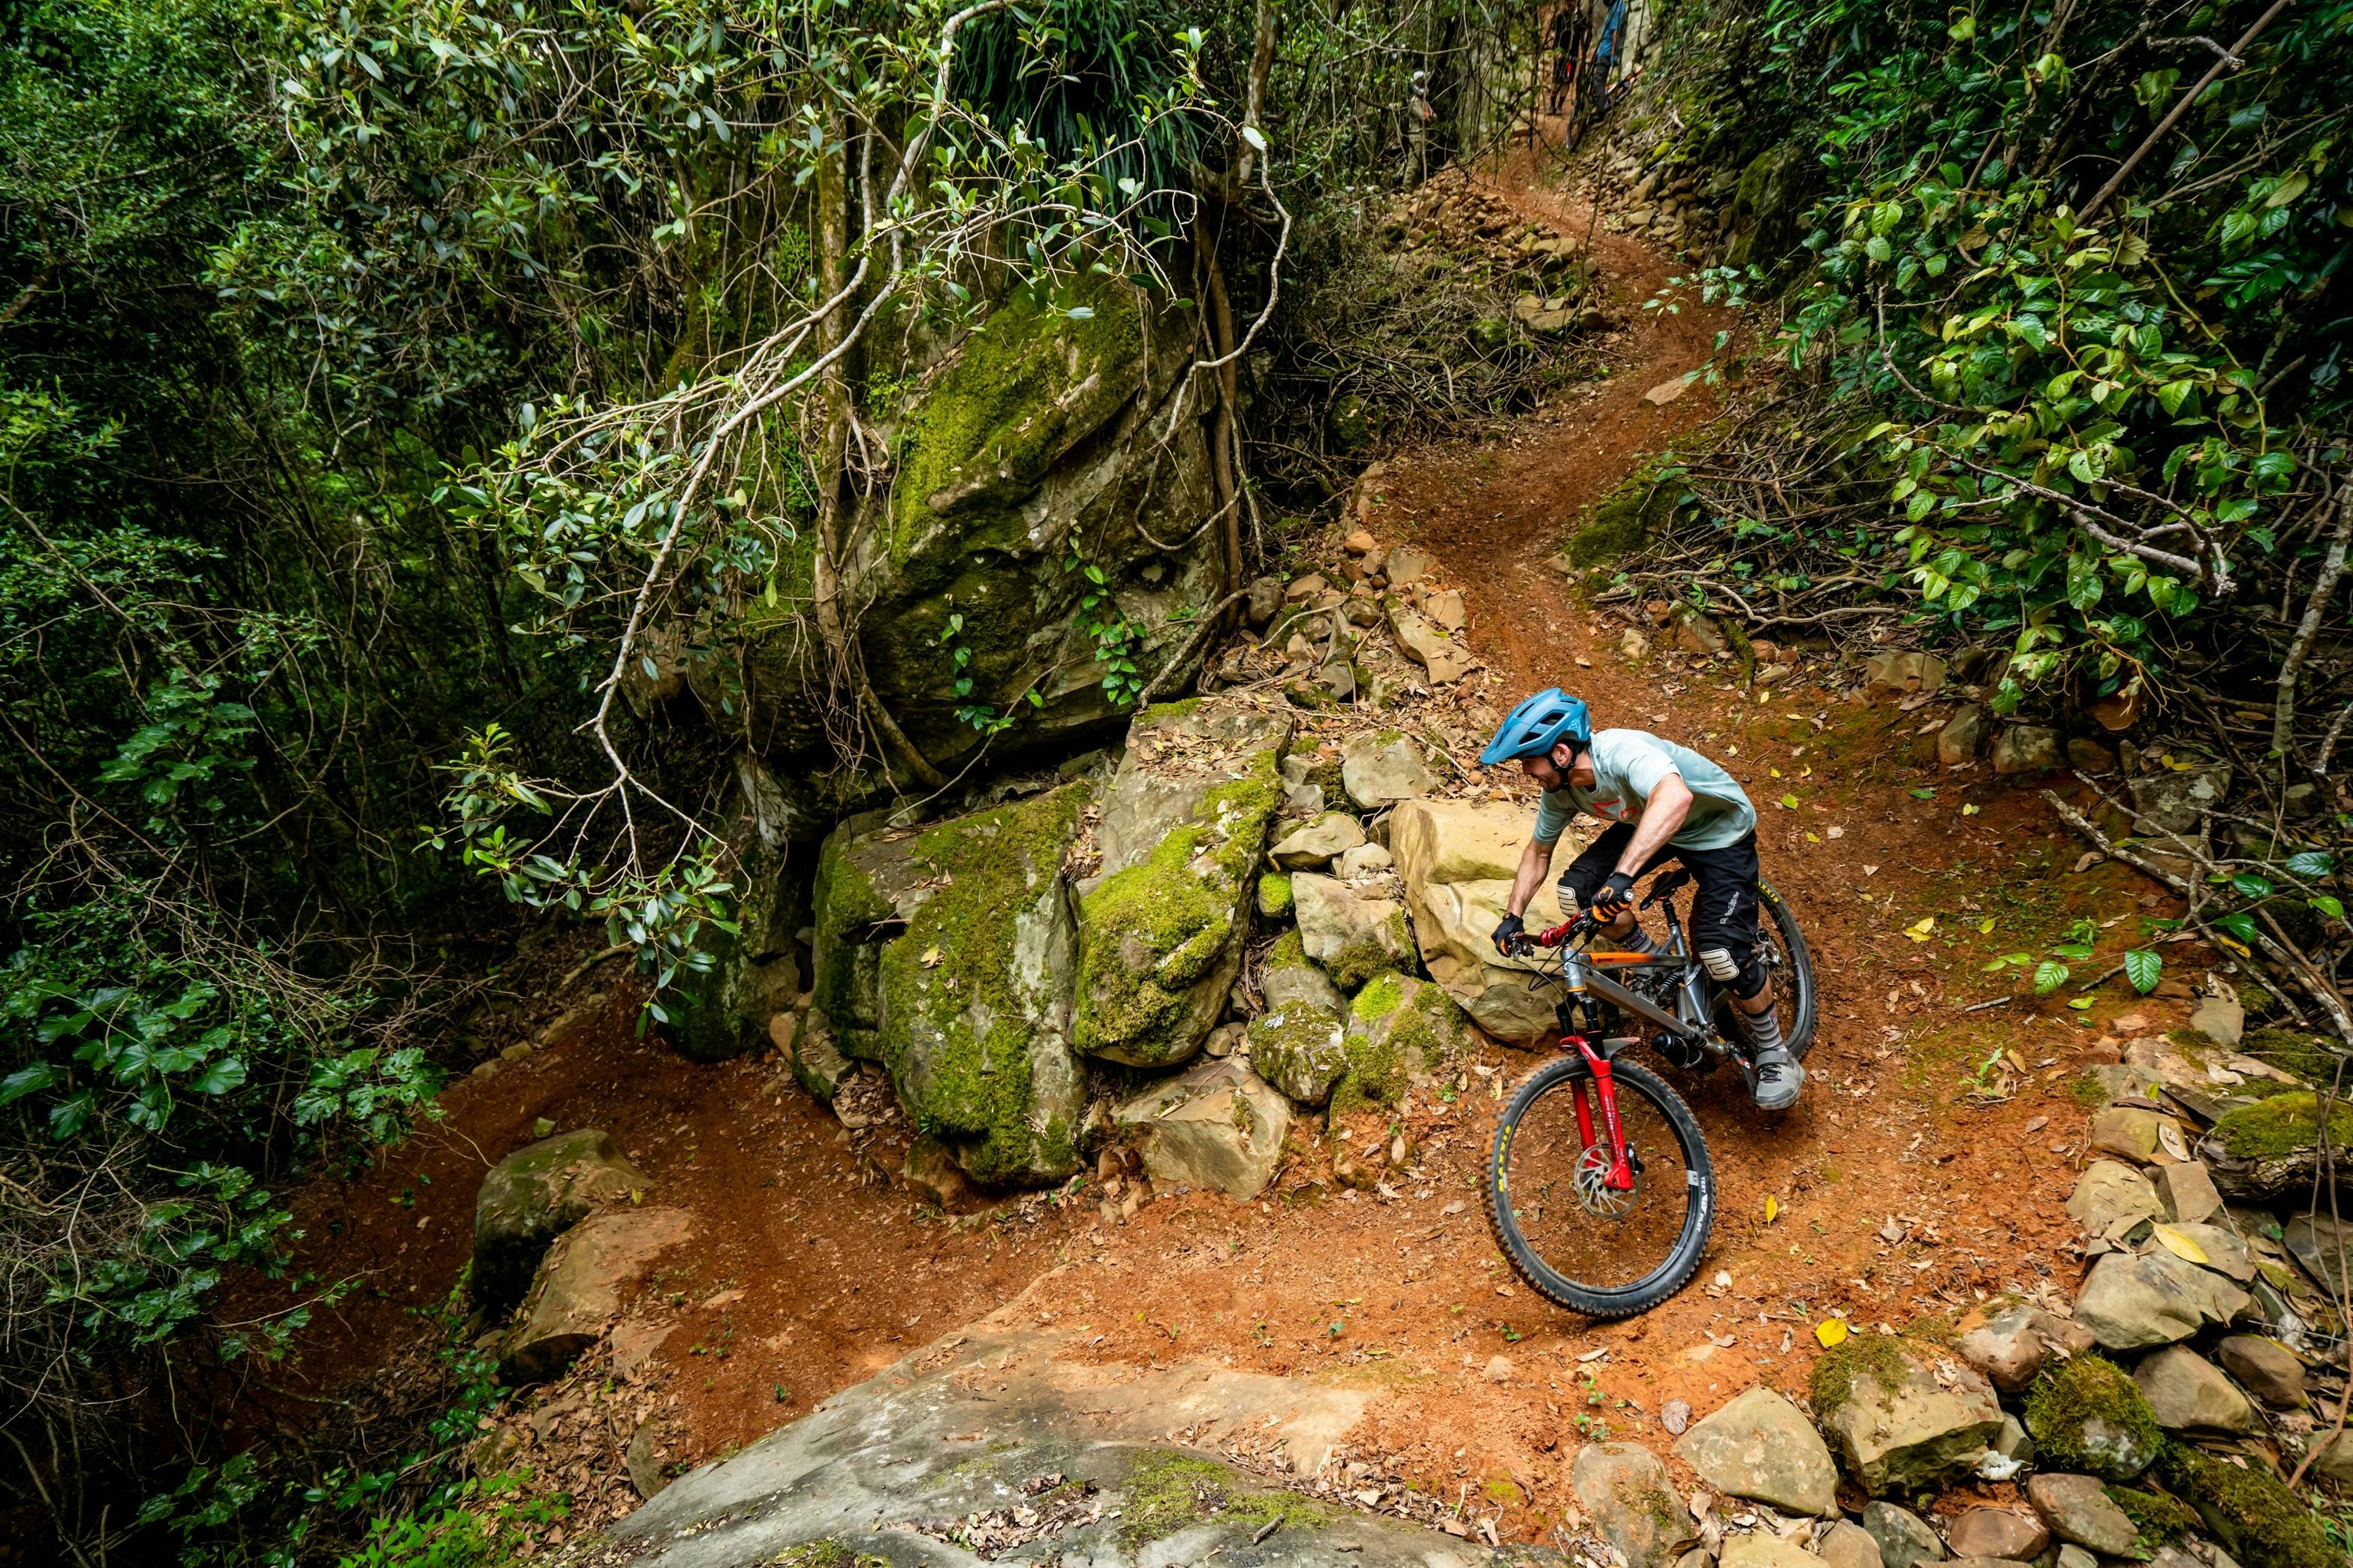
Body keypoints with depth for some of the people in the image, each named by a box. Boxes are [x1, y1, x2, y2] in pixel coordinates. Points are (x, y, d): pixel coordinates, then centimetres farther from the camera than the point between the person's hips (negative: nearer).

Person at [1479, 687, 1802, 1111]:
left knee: (1722, 956, -23)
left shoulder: (1623, 751, -38)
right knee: (1577, 890, -15)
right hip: (1646, 826, 7)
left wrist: (1623, 875, -66)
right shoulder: (1560, 790, -13)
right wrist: (1513, 916, -3)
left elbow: (1675, 796, -60)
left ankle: (1775, 1056, 4)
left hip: (1719, 832, -7)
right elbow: (1538, 852, 5)